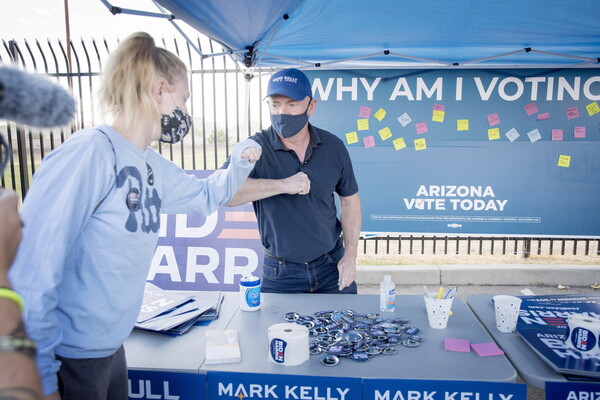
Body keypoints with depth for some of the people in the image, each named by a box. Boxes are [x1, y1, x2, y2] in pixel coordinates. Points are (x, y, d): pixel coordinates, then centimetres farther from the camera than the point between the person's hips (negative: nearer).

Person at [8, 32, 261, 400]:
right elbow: (33, 267, -23)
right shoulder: (89, 153, -21)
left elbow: (204, 197, 22)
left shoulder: (153, 166, 5)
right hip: (68, 361, -8)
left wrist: (240, 164, 4)